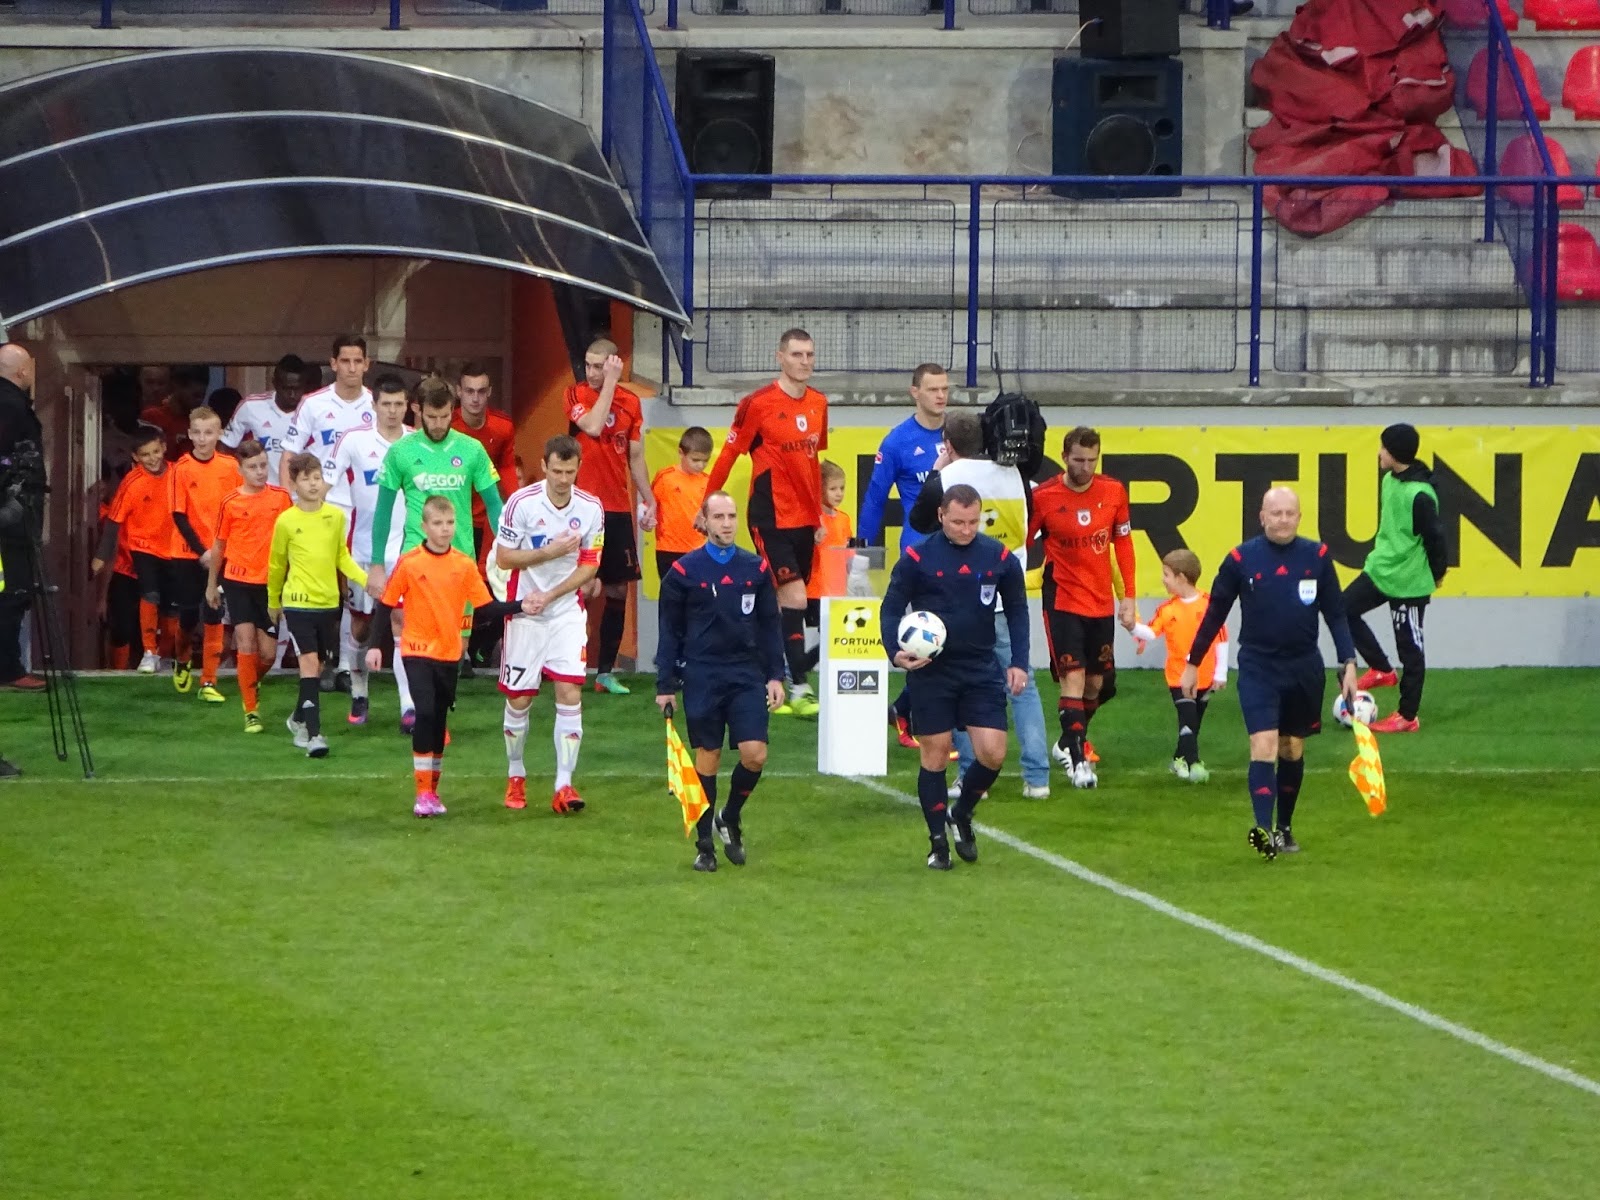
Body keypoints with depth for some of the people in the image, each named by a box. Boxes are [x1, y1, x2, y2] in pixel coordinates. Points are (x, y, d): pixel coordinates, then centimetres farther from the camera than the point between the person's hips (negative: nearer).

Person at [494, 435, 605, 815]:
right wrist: (550, 552, -20)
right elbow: (503, 558, -8)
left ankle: (564, 786, -9)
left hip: (567, 611, 1)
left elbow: (589, 565, 0)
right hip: (524, 613, -1)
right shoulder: (521, 503, -12)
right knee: (519, 699, 4)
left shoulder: (590, 509, -4)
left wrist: (550, 595, -12)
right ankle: (515, 777, 26)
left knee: (570, 693, -10)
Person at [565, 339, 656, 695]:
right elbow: (592, 426, -22)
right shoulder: (577, 395, -3)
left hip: (619, 509, 5)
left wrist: (648, 498, 12)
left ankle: (606, 670, 13)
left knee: (618, 588, 6)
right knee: (589, 586, -12)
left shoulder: (630, 402, 9)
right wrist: (610, 384, -16)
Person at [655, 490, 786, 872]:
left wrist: (775, 676, 6)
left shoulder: (756, 569, 6)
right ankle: (704, 846, 12)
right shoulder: (683, 572, -1)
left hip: (747, 675, 2)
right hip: (701, 678, -2)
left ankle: (730, 817, 18)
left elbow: (770, 626, 12)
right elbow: (670, 632, 3)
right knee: (707, 760, 1)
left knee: (755, 754, -10)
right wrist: (665, 686, 1)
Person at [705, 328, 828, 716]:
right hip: (772, 519, -7)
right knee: (795, 598, -14)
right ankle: (798, 691, -13)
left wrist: (819, 515, 19)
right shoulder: (758, 404, -11)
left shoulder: (818, 404, 8)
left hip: (804, 519, 7)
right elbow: (728, 455, -5)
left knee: (783, 605, 10)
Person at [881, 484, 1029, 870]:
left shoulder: (1000, 558, -1)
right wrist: (896, 651, -18)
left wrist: (1019, 662, 2)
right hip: (930, 670, -2)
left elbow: (1017, 610, 10)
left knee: (992, 754, -6)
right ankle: (938, 843, 17)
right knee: (935, 755, 3)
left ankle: (961, 815, 22)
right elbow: (892, 608, -1)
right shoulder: (917, 559, -7)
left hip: (982, 670, 2)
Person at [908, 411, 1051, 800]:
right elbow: (1029, 523, 15)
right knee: (1023, 687, 8)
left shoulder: (944, 481, -9)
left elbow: (918, 521, 9)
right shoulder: (1014, 476, 1)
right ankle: (1037, 777, 3)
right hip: (1008, 601, 3)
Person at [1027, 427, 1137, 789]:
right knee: (1073, 678, -14)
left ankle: (1068, 744, 33)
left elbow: (1123, 543, 8)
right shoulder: (1043, 497, -11)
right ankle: (1077, 760, -12)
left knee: (1095, 682, 12)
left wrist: (1129, 597, 6)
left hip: (1102, 603, 4)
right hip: (1063, 601, -4)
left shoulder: (1113, 492, -2)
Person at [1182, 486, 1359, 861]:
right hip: (1257, 668, -2)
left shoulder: (1317, 557, -1)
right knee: (1264, 744, -17)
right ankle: (1263, 829, -26)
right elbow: (1214, 615, 4)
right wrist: (1192, 664, 7)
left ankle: (1284, 828, 28)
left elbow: (1335, 615, 4)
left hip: (1304, 669, 3)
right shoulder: (1241, 559, -5)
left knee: (1292, 749, 13)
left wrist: (1348, 663, -4)